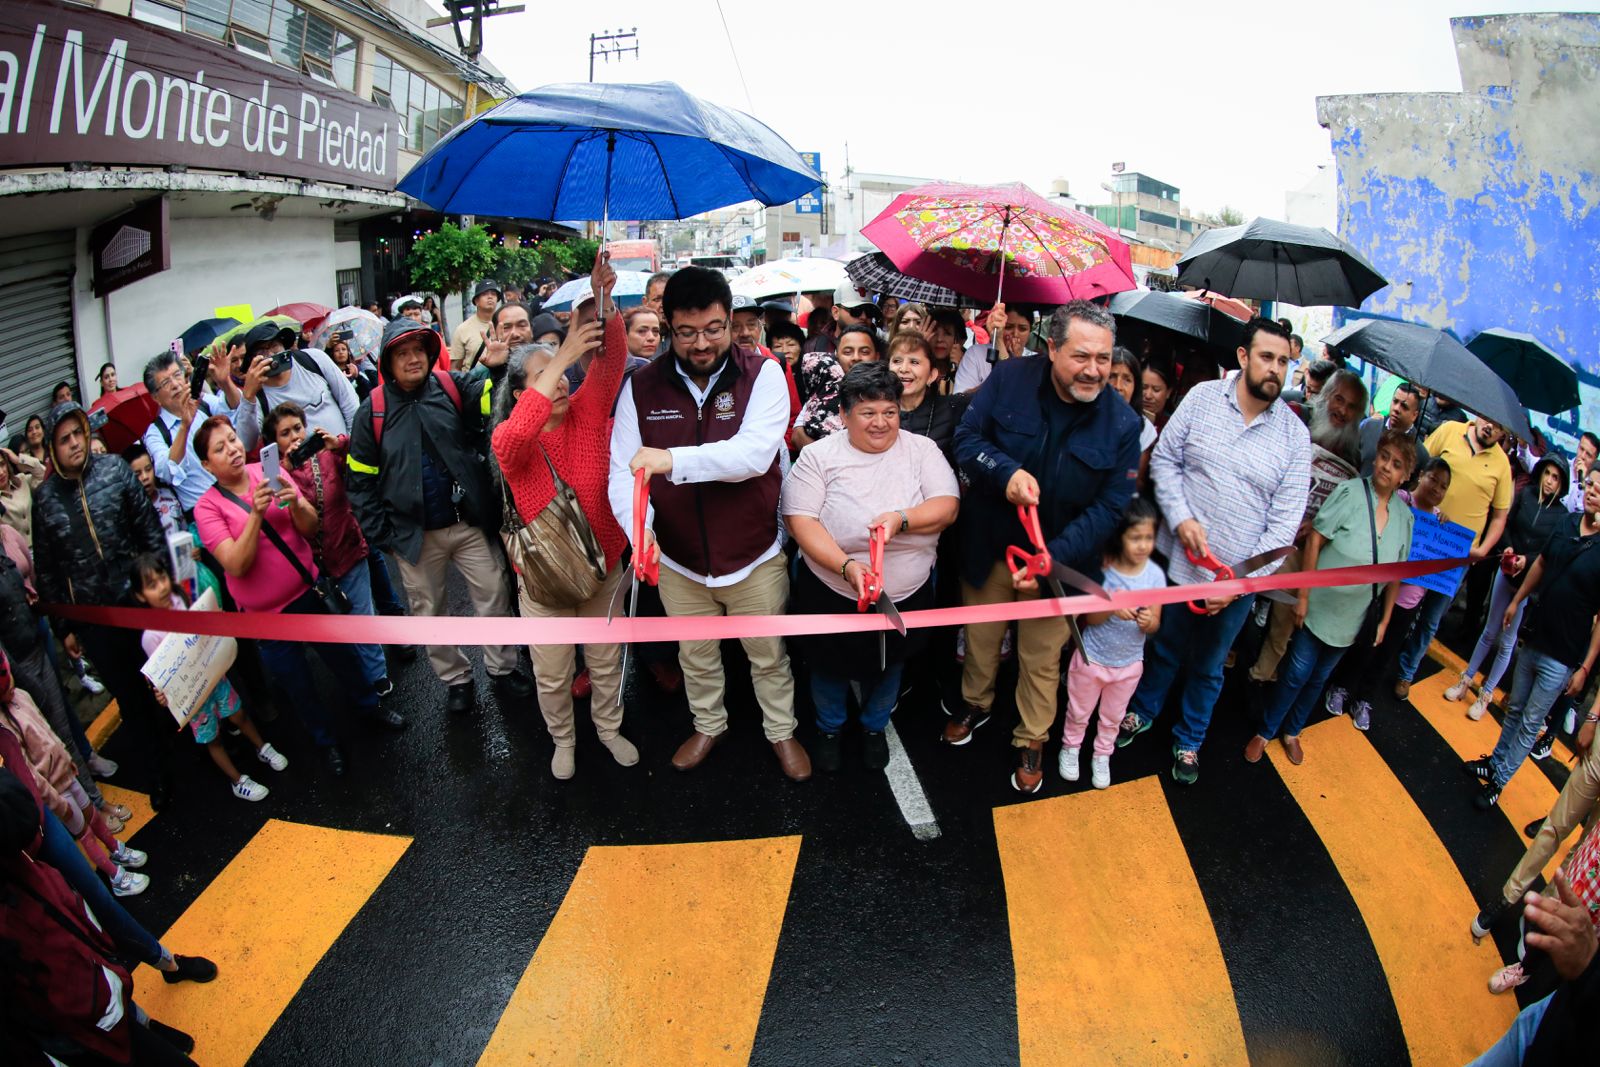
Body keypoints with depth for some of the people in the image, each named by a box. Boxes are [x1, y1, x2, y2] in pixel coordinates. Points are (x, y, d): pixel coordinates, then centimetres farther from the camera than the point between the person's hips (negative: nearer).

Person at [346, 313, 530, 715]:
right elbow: (361, 480, -1)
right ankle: (456, 678, 32)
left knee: (494, 596, 6)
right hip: (414, 532, 1)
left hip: (469, 522, 0)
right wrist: (378, 533, -4)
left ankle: (502, 667, 27)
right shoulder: (374, 410, -5)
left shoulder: (454, 387, -5)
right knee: (429, 610, 13)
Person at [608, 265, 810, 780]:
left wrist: (673, 460, -37)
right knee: (695, 658, 24)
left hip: (754, 555, -2)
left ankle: (781, 730, 44)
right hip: (679, 561, 2)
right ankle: (708, 724, 51)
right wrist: (639, 527, -32)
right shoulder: (642, 387, -8)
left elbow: (755, 453, -29)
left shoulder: (763, 373, -15)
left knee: (769, 657, 18)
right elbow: (623, 471, -13)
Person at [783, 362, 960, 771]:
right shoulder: (819, 456, -10)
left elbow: (948, 506, -12)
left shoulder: (922, 450, -5)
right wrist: (846, 565, -31)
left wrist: (901, 519, -32)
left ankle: (874, 727, 52)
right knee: (830, 668, 21)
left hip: (905, 597, 2)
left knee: (887, 669, 23)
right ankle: (829, 728, 51)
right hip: (832, 595, -1)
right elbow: (800, 520, -17)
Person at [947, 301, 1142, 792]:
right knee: (979, 640, 22)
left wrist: (1052, 557, -26)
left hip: (1060, 558, 0)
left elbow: (1110, 506, -14)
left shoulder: (1122, 424, -16)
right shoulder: (1008, 379, -16)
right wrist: (1006, 472, -30)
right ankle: (975, 703, 52)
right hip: (989, 547, 1)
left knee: (1041, 660, 16)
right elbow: (966, 439, -9)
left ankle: (1031, 741, 40)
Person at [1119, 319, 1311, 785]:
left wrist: (1241, 580, -15)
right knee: (1163, 649, 20)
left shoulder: (1295, 435, -7)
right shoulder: (1203, 397, -6)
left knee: (1208, 668, 19)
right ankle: (1142, 713, 46)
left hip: (1238, 578, 0)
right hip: (1179, 559, 0)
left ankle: (1188, 741, 41)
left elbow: (1286, 517, -8)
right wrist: (1181, 517, -17)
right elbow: (1164, 459, -2)